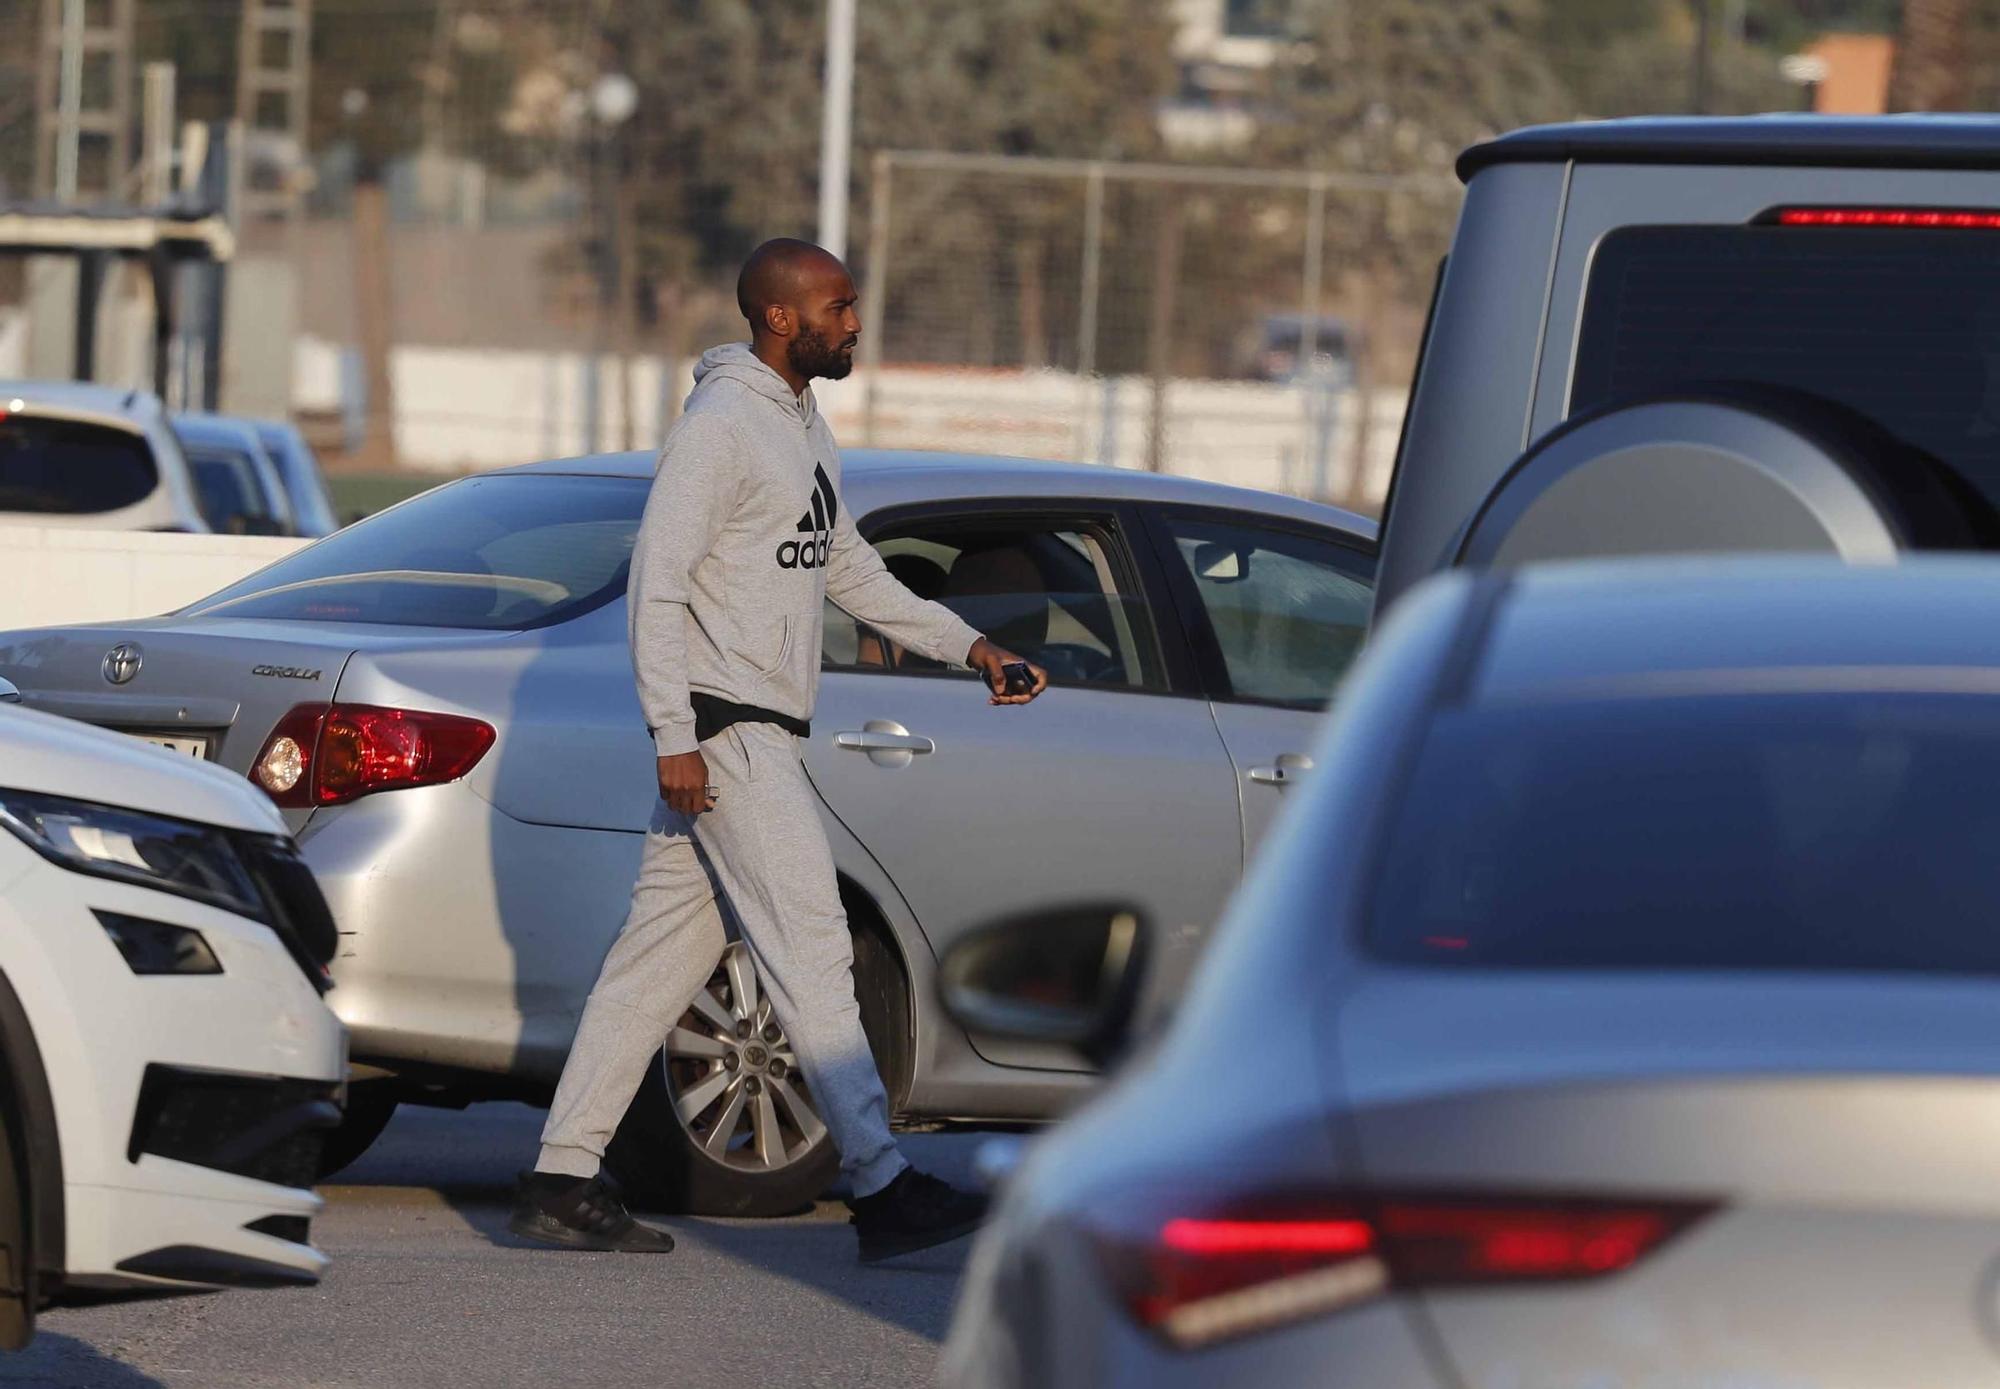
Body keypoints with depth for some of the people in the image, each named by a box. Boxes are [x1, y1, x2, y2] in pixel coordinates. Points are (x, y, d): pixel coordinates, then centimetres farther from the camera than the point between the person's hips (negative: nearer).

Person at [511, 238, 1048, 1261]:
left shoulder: (804, 428, 18)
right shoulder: (721, 423, -13)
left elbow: (850, 571, 26)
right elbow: (658, 580, -17)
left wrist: (967, 647, 18)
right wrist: (675, 739, -21)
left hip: (763, 733, 10)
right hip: (723, 732, -10)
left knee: (661, 955, 8)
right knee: (812, 953, -10)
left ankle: (561, 1181, 10)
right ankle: (882, 1188, -11)